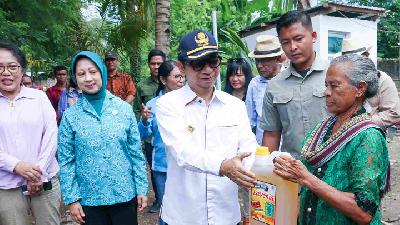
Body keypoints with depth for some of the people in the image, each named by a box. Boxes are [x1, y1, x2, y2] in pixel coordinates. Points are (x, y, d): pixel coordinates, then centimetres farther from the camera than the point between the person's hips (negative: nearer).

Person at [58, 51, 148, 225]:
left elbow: (136, 153, -1)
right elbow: (66, 161, -1)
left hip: (125, 195, 0)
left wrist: (142, 189, -1)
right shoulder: (70, 115, -5)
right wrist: (72, 198, -4)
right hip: (89, 198, 0)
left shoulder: (124, 108, -5)